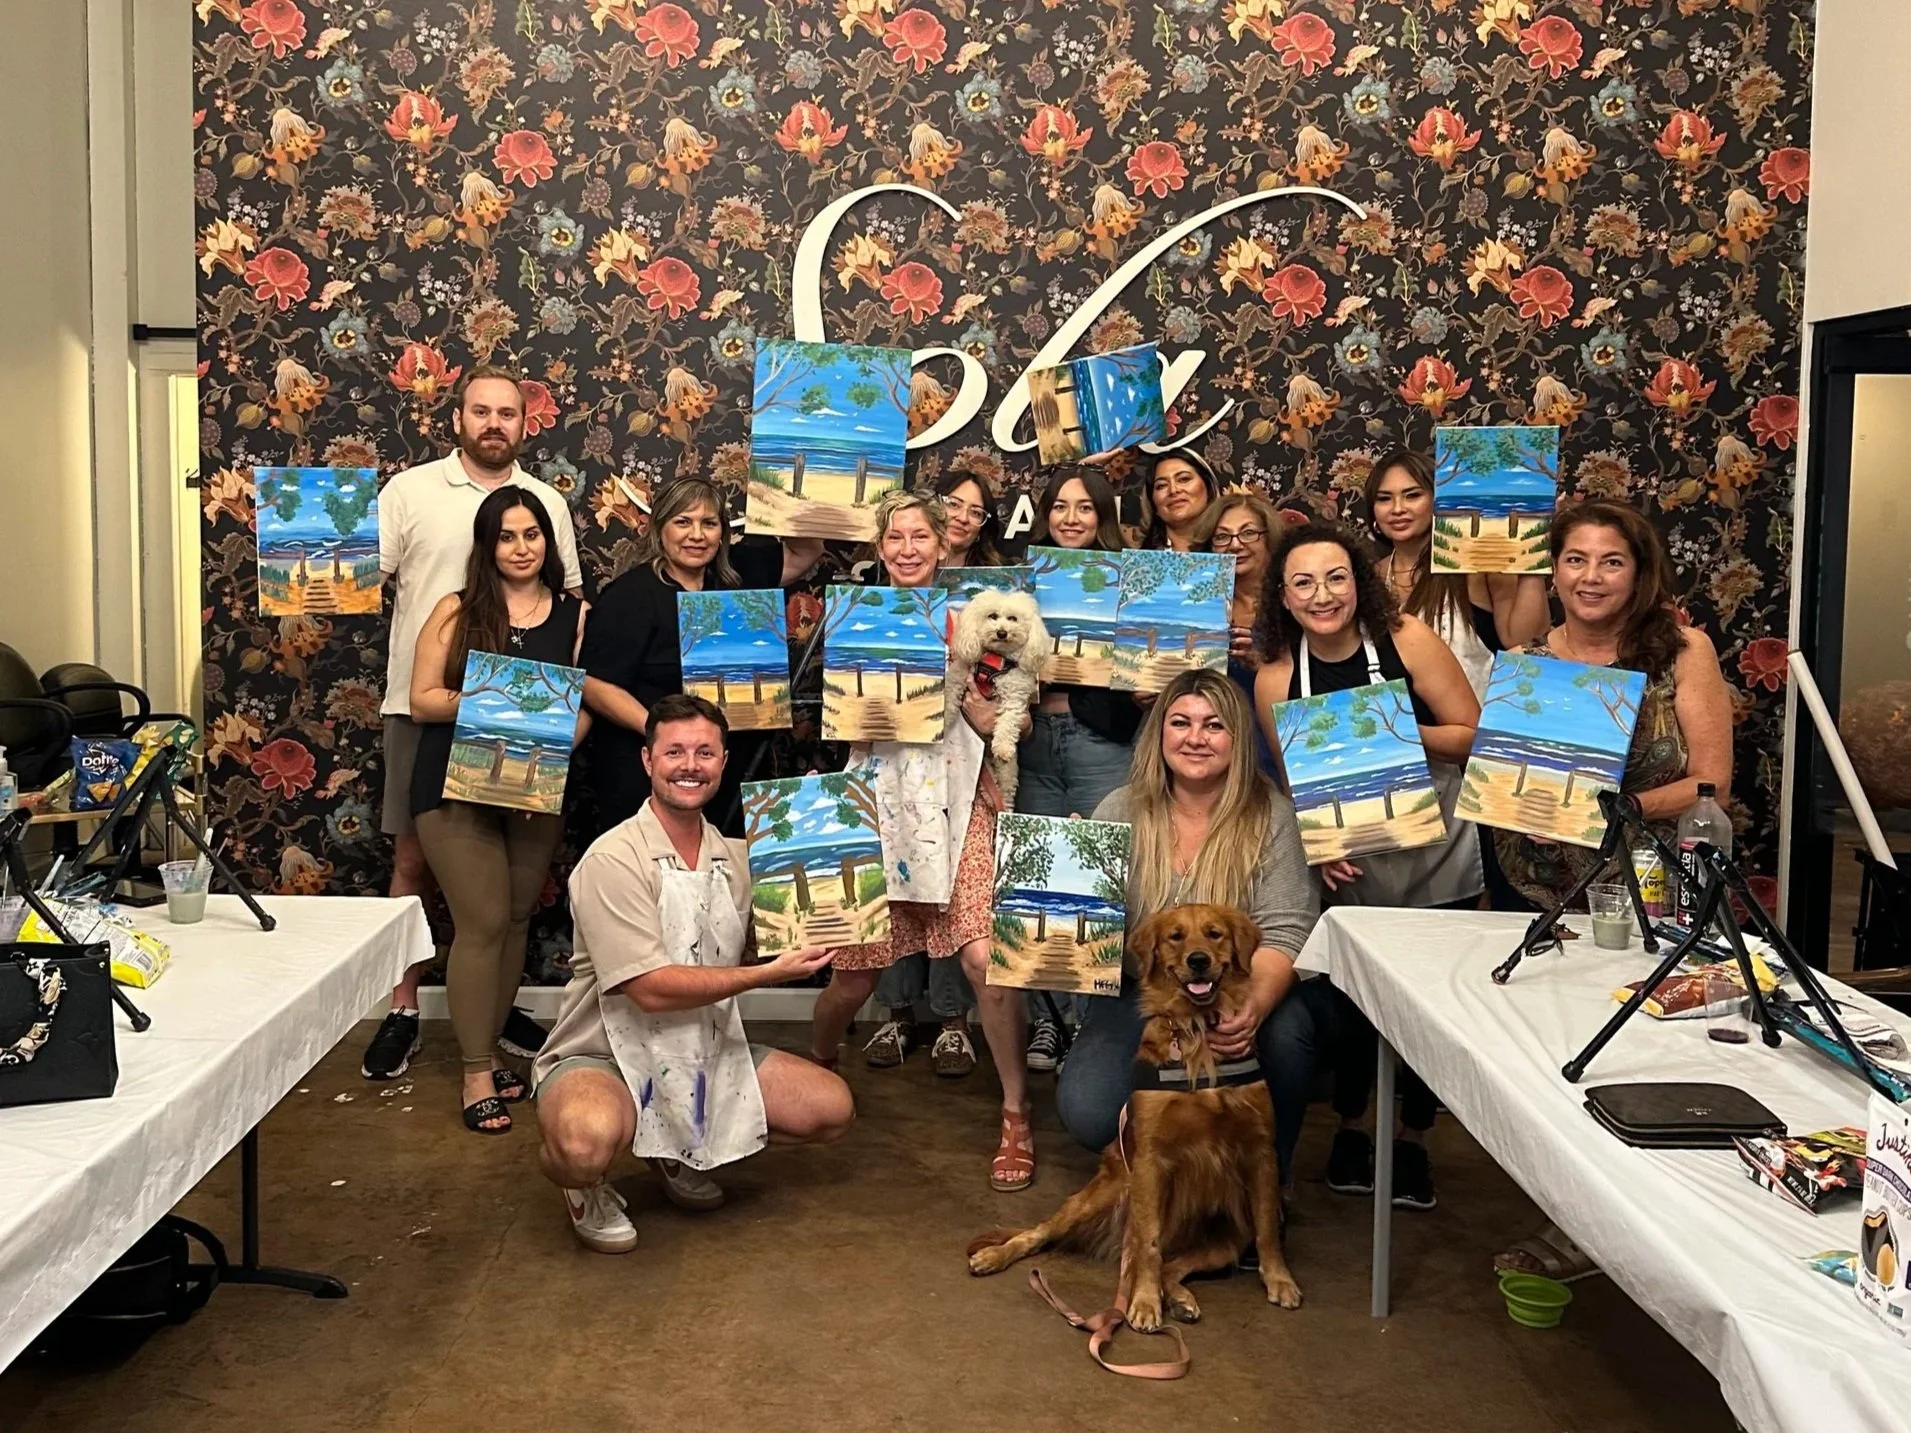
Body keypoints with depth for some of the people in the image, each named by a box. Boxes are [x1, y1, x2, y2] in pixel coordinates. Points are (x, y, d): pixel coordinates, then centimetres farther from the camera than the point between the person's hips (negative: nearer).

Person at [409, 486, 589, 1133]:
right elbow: (422, 701, -3)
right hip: (456, 786, -3)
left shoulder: (575, 615, 3)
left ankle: (488, 1048, 25)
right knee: (482, 924, -6)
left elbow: (584, 708, 0)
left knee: (516, 920, 10)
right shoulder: (457, 611, -1)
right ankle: (476, 1074, 3)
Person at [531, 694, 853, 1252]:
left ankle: (684, 1147, 17)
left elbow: (747, 956, 11)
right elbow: (652, 989, -22)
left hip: (707, 1053, 7)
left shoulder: (735, 857, 5)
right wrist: (769, 974, -20)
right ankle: (585, 1186, 1)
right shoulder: (613, 860, -17)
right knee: (587, 1140, -39)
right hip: (604, 1057, -7)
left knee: (832, 1108, -4)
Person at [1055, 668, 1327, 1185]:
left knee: (1285, 1028, -34)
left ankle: (1269, 1173, -5)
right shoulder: (1121, 811, 0)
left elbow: (1285, 932, -14)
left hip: (1245, 994, -1)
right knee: (1086, 1112, -23)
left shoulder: (1269, 814, -5)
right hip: (1139, 993, 1)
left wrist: (1253, 1007, -34)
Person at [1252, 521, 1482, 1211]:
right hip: (1351, 866, 1)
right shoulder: (1275, 678, -8)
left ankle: (1413, 1138, 31)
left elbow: (1474, 736, -11)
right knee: (1353, 1002, 5)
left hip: (1438, 856, -1)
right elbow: (1291, 782, 1)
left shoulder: (1407, 639, -14)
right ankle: (1350, 1128, 32)